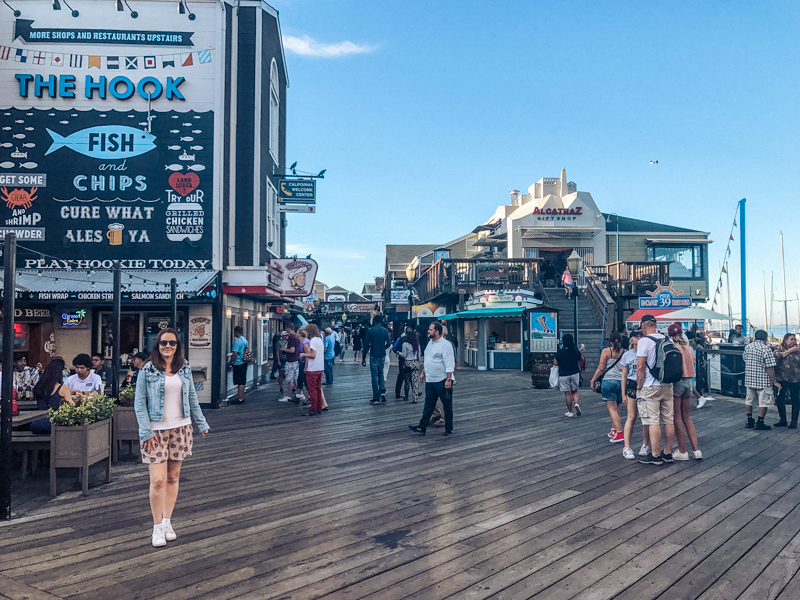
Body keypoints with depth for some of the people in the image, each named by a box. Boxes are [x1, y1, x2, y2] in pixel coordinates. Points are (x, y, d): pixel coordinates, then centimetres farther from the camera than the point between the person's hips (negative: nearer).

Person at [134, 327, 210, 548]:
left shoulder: (185, 369, 6)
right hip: (156, 430, -4)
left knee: (173, 478, 10)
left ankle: (167, 522, 22)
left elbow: (192, 398, 12)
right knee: (158, 480, -7)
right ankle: (157, 527, 8)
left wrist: (201, 423, 8)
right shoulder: (148, 370, -5)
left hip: (180, 428, 4)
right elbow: (139, 403, -6)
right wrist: (146, 432, -12)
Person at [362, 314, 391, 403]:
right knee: (381, 374, 19)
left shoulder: (369, 331, -6)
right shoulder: (385, 331, 1)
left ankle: (376, 397, 2)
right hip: (382, 356, 3)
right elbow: (389, 343, -1)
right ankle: (382, 391, 1)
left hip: (374, 356, -3)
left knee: (374, 375, 2)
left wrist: (364, 358, -1)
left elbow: (366, 345, -7)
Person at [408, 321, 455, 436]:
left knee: (447, 406, 5)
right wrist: (423, 373, 23)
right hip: (430, 380, 8)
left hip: (442, 381, -8)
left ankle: (449, 429, 14)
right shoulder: (430, 343, 13)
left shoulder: (446, 345, -13)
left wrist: (448, 380, -21)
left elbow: (449, 365, -17)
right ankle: (422, 427, 12)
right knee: (428, 405, 10)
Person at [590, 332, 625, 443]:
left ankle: (619, 433, -13)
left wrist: (593, 380, 0)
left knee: (612, 408, -5)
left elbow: (601, 368, -8)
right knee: (616, 407, 17)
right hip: (621, 382, 4)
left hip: (609, 381, -4)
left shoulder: (606, 351, -5)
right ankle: (614, 430, 24)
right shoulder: (624, 353, 5)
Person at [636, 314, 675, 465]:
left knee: (653, 421, -4)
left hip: (650, 387, -7)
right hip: (667, 386, 7)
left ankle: (655, 455, -2)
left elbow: (640, 367, -14)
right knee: (668, 420, 10)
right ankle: (668, 453, 18)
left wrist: (639, 386, -6)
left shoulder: (644, 341, -10)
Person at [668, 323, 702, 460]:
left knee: (677, 418, 1)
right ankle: (696, 450, 11)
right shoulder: (688, 348, 8)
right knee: (687, 418, 14)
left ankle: (682, 451, 5)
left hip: (676, 382, -6)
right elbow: (692, 363, 14)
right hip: (688, 382, 6)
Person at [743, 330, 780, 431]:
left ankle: (749, 421, 22)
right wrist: (775, 382, -13)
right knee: (764, 402, 5)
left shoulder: (747, 347, 4)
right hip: (763, 380, -6)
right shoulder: (766, 349, -15)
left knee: (749, 400, 16)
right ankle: (760, 423, 8)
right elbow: (769, 368, -18)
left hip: (749, 379, 6)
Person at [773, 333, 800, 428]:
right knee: (780, 399, 6)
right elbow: (776, 355, -17)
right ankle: (783, 420, 20)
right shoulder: (778, 348, 3)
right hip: (781, 379, 0)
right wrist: (790, 351, -13)